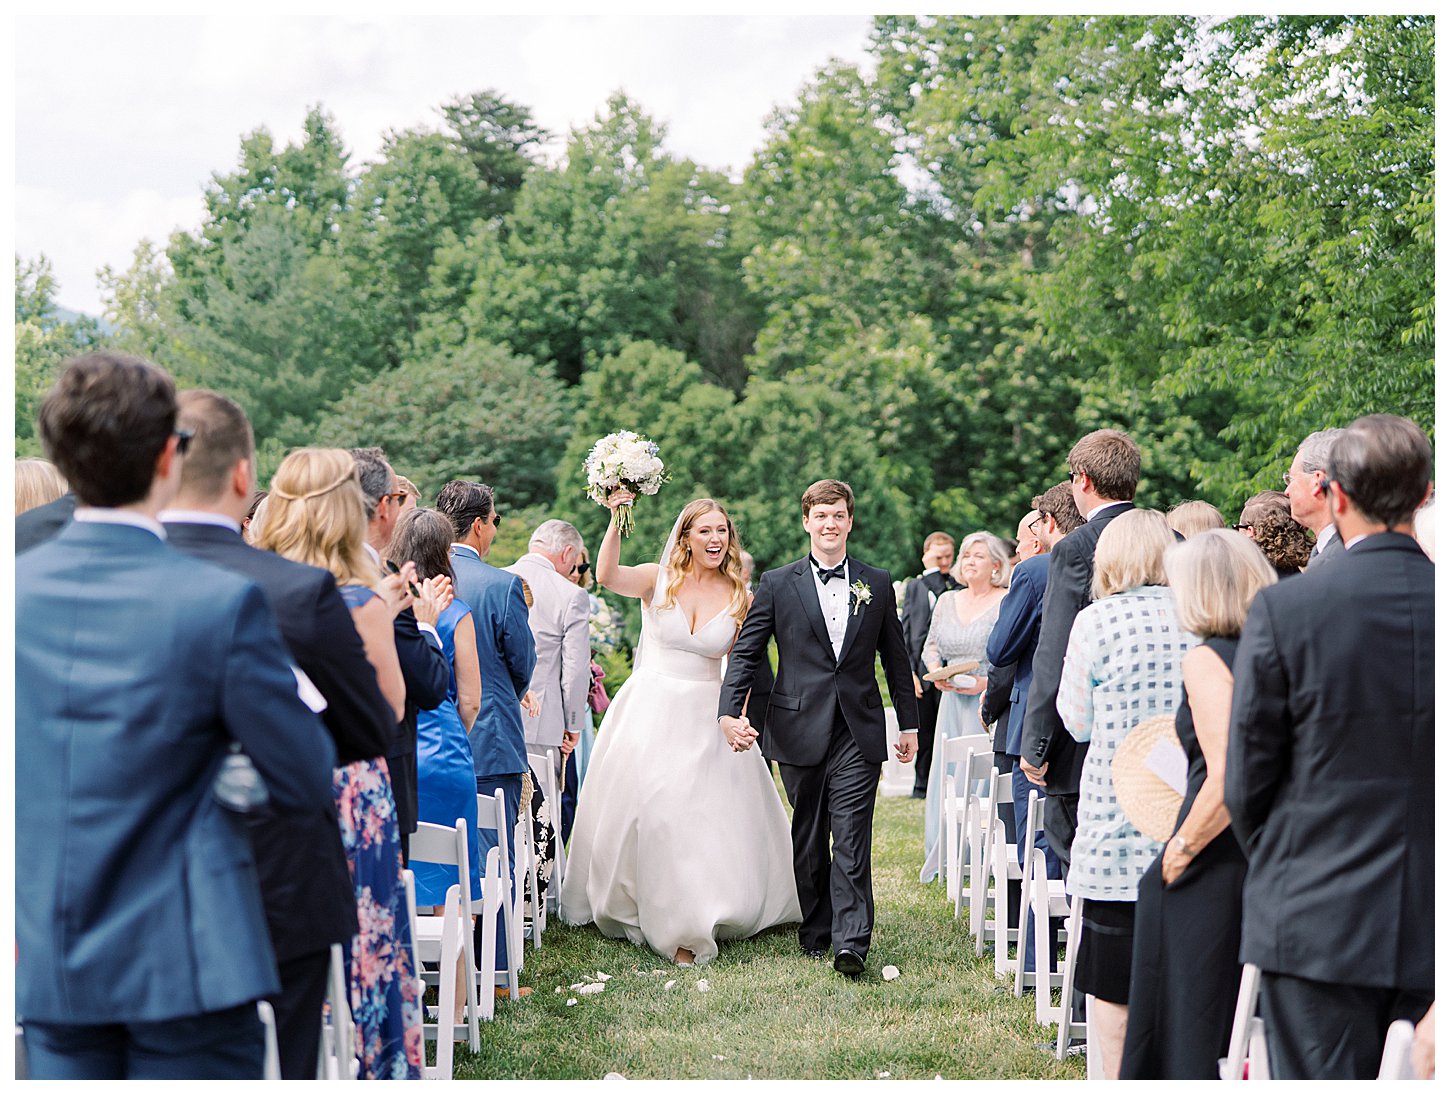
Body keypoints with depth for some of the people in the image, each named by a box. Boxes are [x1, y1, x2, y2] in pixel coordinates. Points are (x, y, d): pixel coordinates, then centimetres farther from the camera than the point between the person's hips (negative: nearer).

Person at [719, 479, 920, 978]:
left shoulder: (877, 584, 9)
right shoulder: (777, 584, 4)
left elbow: (896, 659, 15)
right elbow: (745, 652, 2)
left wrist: (909, 724, 15)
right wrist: (730, 711, -11)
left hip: (858, 731, 0)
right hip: (801, 729, 1)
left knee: (852, 839, -9)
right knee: (808, 840, 9)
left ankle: (851, 941, -13)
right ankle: (815, 933, 22)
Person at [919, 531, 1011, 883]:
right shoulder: (947, 601, 13)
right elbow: (931, 646, 21)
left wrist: (987, 682, -19)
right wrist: (936, 672, 2)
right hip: (953, 699, 6)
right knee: (945, 775, 5)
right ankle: (945, 857, 13)